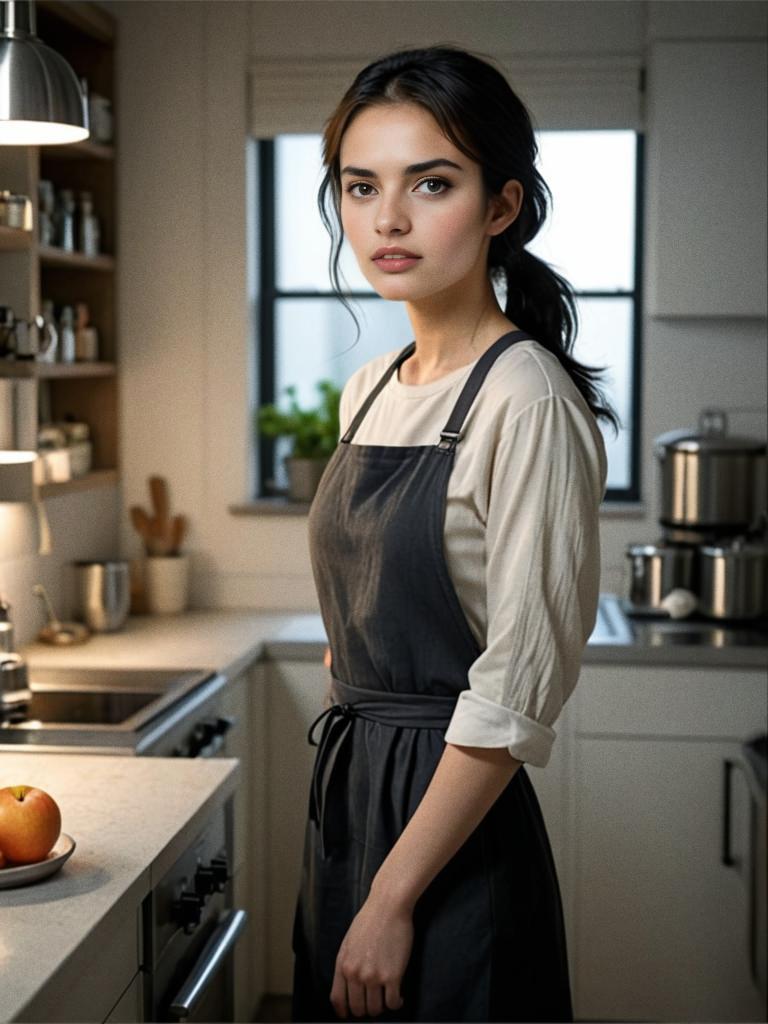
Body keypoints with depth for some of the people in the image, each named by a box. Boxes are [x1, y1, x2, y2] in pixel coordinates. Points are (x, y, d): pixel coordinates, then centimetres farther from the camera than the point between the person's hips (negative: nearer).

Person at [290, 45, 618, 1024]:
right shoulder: (369, 392, 7)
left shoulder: (528, 402, -17)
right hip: (346, 797, 8)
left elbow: (515, 694, -20)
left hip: (454, 833, -7)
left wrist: (393, 900, -18)